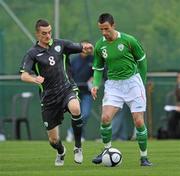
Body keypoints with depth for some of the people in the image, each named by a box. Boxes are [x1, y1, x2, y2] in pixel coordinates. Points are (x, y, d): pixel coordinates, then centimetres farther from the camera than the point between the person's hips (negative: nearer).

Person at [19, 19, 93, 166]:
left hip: (66, 88, 1)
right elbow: (24, 75, -18)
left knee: (75, 109, -35)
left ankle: (78, 147, -15)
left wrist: (86, 47, -14)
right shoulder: (32, 53, -6)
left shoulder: (59, 44, 4)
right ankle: (61, 152, 43)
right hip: (49, 97, -1)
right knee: (53, 139, 3)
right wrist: (34, 79, -41)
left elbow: (81, 48, 11)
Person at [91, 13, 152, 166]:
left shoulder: (128, 40, -9)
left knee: (139, 122, -4)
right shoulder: (99, 46, -1)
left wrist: (142, 82, 10)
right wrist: (96, 85, -7)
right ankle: (107, 149, 5)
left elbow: (141, 60, 5)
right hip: (113, 85, 2)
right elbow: (98, 68, 11)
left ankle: (144, 157, 10)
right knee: (105, 118, -17)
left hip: (132, 82, -2)